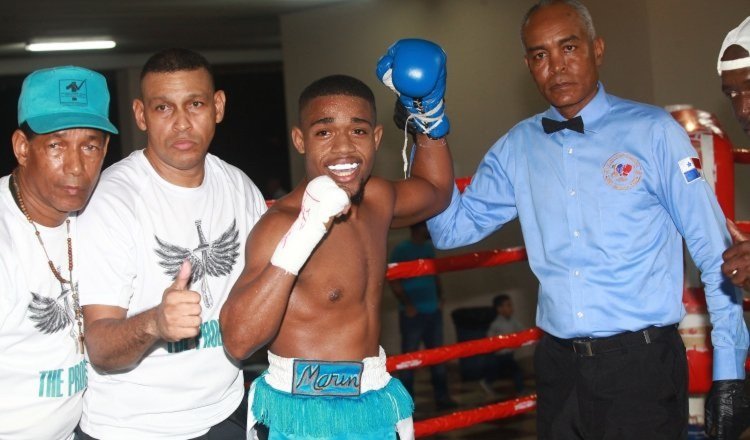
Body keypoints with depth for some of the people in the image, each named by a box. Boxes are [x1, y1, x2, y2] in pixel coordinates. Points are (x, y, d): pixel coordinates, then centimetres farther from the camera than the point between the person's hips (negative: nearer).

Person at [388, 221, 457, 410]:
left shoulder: (429, 247, 11)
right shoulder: (401, 250, -9)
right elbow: (393, 280, -12)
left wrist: (440, 299, 5)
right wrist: (407, 305, -14)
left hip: (433, 311, 7)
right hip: (413, 313, -6)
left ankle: (442, 397, 16)